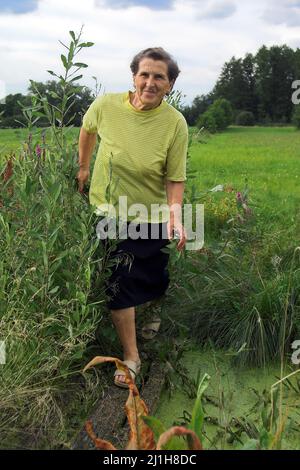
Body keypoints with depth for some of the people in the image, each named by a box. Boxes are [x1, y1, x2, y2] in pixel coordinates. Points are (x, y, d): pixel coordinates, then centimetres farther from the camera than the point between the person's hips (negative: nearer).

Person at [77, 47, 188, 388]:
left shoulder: (175, 123, -16)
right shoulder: (106, 105, -14)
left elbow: (175, 179, -13)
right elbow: (87, 130, 10)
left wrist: (175, 216, -29)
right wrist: (83, 167, 19)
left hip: (149, 218, -1)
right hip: (105, 211, 1)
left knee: (150, 283, 14)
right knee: (116, 286, 5)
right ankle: (131, 357, 24)